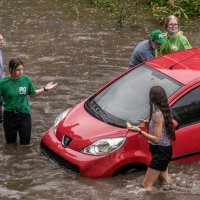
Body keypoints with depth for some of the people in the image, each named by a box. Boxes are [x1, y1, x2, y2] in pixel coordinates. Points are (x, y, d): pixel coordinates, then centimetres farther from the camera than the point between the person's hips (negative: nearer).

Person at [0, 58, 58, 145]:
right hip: (9, 115, -1)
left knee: (25, 142, 6)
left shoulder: (26, 80, -6)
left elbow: (32, 94, 10)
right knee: (10, 142, 13)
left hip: (24, 115, 1)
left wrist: (44, 89, 1)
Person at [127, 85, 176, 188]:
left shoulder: (158, 115, -23)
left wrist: (139, 131, -29)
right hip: (165, 149, 10)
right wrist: (148, 122, 10)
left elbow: (156, 139, -26)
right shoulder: (164, 111, 5)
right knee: (165, 181, 25)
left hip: (161, 152, -10)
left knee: (146, 185, -9)